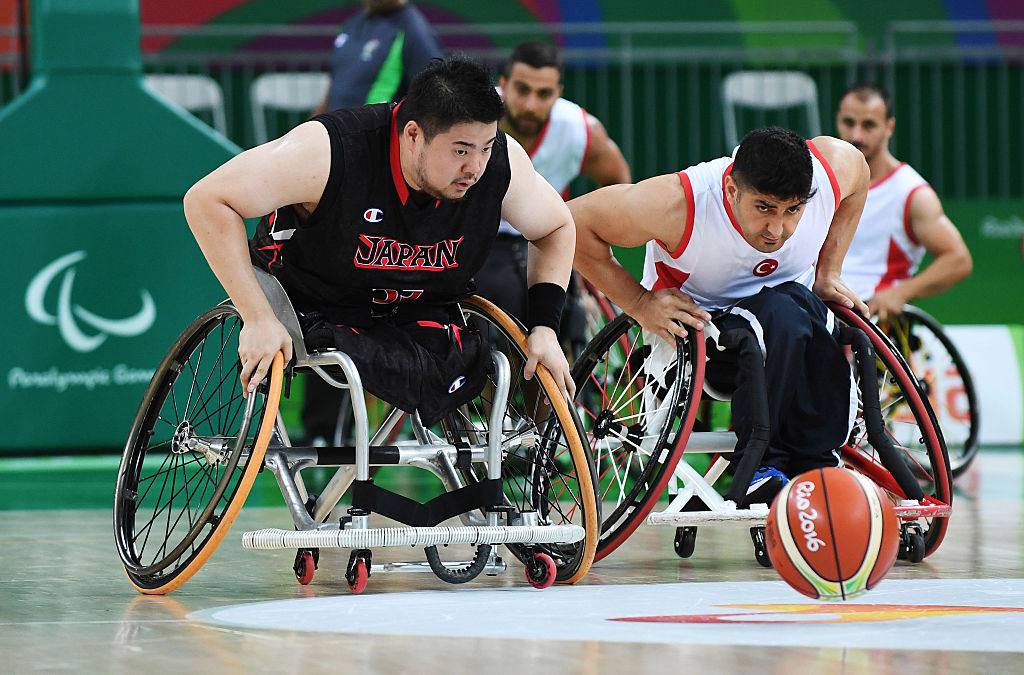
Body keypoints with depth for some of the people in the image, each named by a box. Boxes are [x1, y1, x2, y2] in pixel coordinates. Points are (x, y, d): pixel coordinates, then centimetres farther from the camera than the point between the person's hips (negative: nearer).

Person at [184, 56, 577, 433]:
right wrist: (258, 318, -32)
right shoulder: (328, 152, -31)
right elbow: (207, 201, -27)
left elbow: (556, 229, 3)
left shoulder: (503, 162, -18)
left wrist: (544, 328, -10)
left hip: (421, 315, 4)